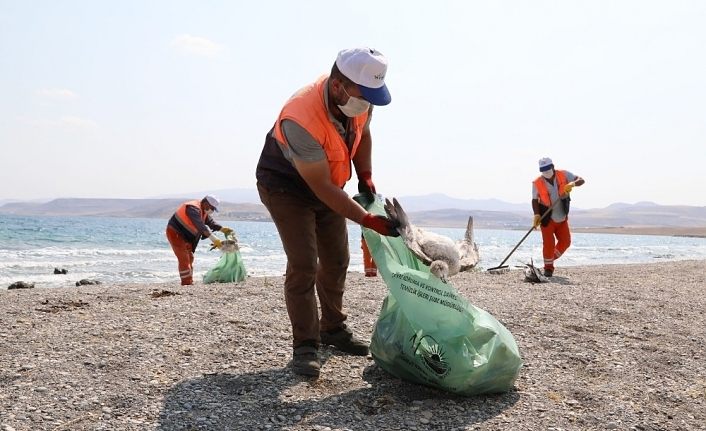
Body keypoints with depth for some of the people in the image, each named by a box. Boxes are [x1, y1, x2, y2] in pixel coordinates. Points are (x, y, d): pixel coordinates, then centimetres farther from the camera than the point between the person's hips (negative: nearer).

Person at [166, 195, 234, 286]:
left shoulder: (203, 210, 4)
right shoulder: (193, 208, -27)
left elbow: (210, 222, 8)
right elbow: (201, 227, -38)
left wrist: (222, 229, -8)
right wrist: (214, 240, -43)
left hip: (185, 236, 11)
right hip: (175, 233, -11)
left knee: (190, 258, 14)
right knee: (184, 259, -15)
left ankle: (190, 282, 21)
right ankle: (186, 283, -14)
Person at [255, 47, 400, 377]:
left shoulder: (359, 99, -17)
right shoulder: (301, 119, -39)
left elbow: (363, 134, 8)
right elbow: (322, 187, -33)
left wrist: (365, 177, -4)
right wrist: (367, 220, -32)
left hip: (326, 184, 7)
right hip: (285, 186, -7)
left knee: (336, 260, 11)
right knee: (303, 264, -16)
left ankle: (333, 329, 27)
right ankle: (305, 346, -5)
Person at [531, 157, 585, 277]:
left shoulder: (563, 175, -7)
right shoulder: (537, 183, -11)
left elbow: (581, 180, -9)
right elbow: (535, 200, -7)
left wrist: (572, 184, -31)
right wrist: (536, 215, -21)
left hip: (562, 218, 3)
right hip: (547, 218, -3)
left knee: (565, 241, 4)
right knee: (548, 244, -6)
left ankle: (551, 259, 28)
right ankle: (548, 267, 11)